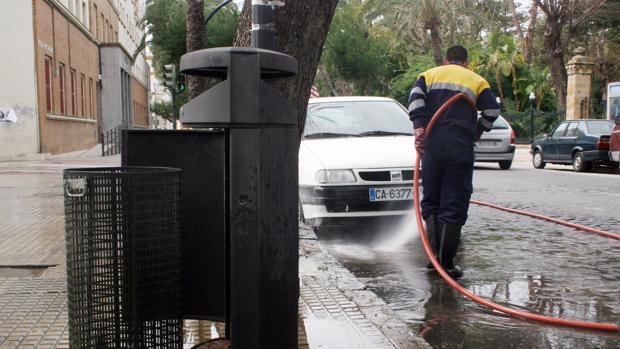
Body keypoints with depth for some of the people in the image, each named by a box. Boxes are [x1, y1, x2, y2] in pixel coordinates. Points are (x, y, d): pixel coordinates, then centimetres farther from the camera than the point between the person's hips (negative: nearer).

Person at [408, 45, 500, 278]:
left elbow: (415, 99, -3)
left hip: (432, 145, 2)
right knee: (454, 206, 0)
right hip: (461, 147, -1)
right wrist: (477, 132, 18)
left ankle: (435, 254, 7)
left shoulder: (429, 75, 16)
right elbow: (492, 111, 3)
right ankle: (446, 263, -1)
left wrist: (419, 129, -10)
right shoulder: (477, 81, 14)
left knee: (431, 201, 13)